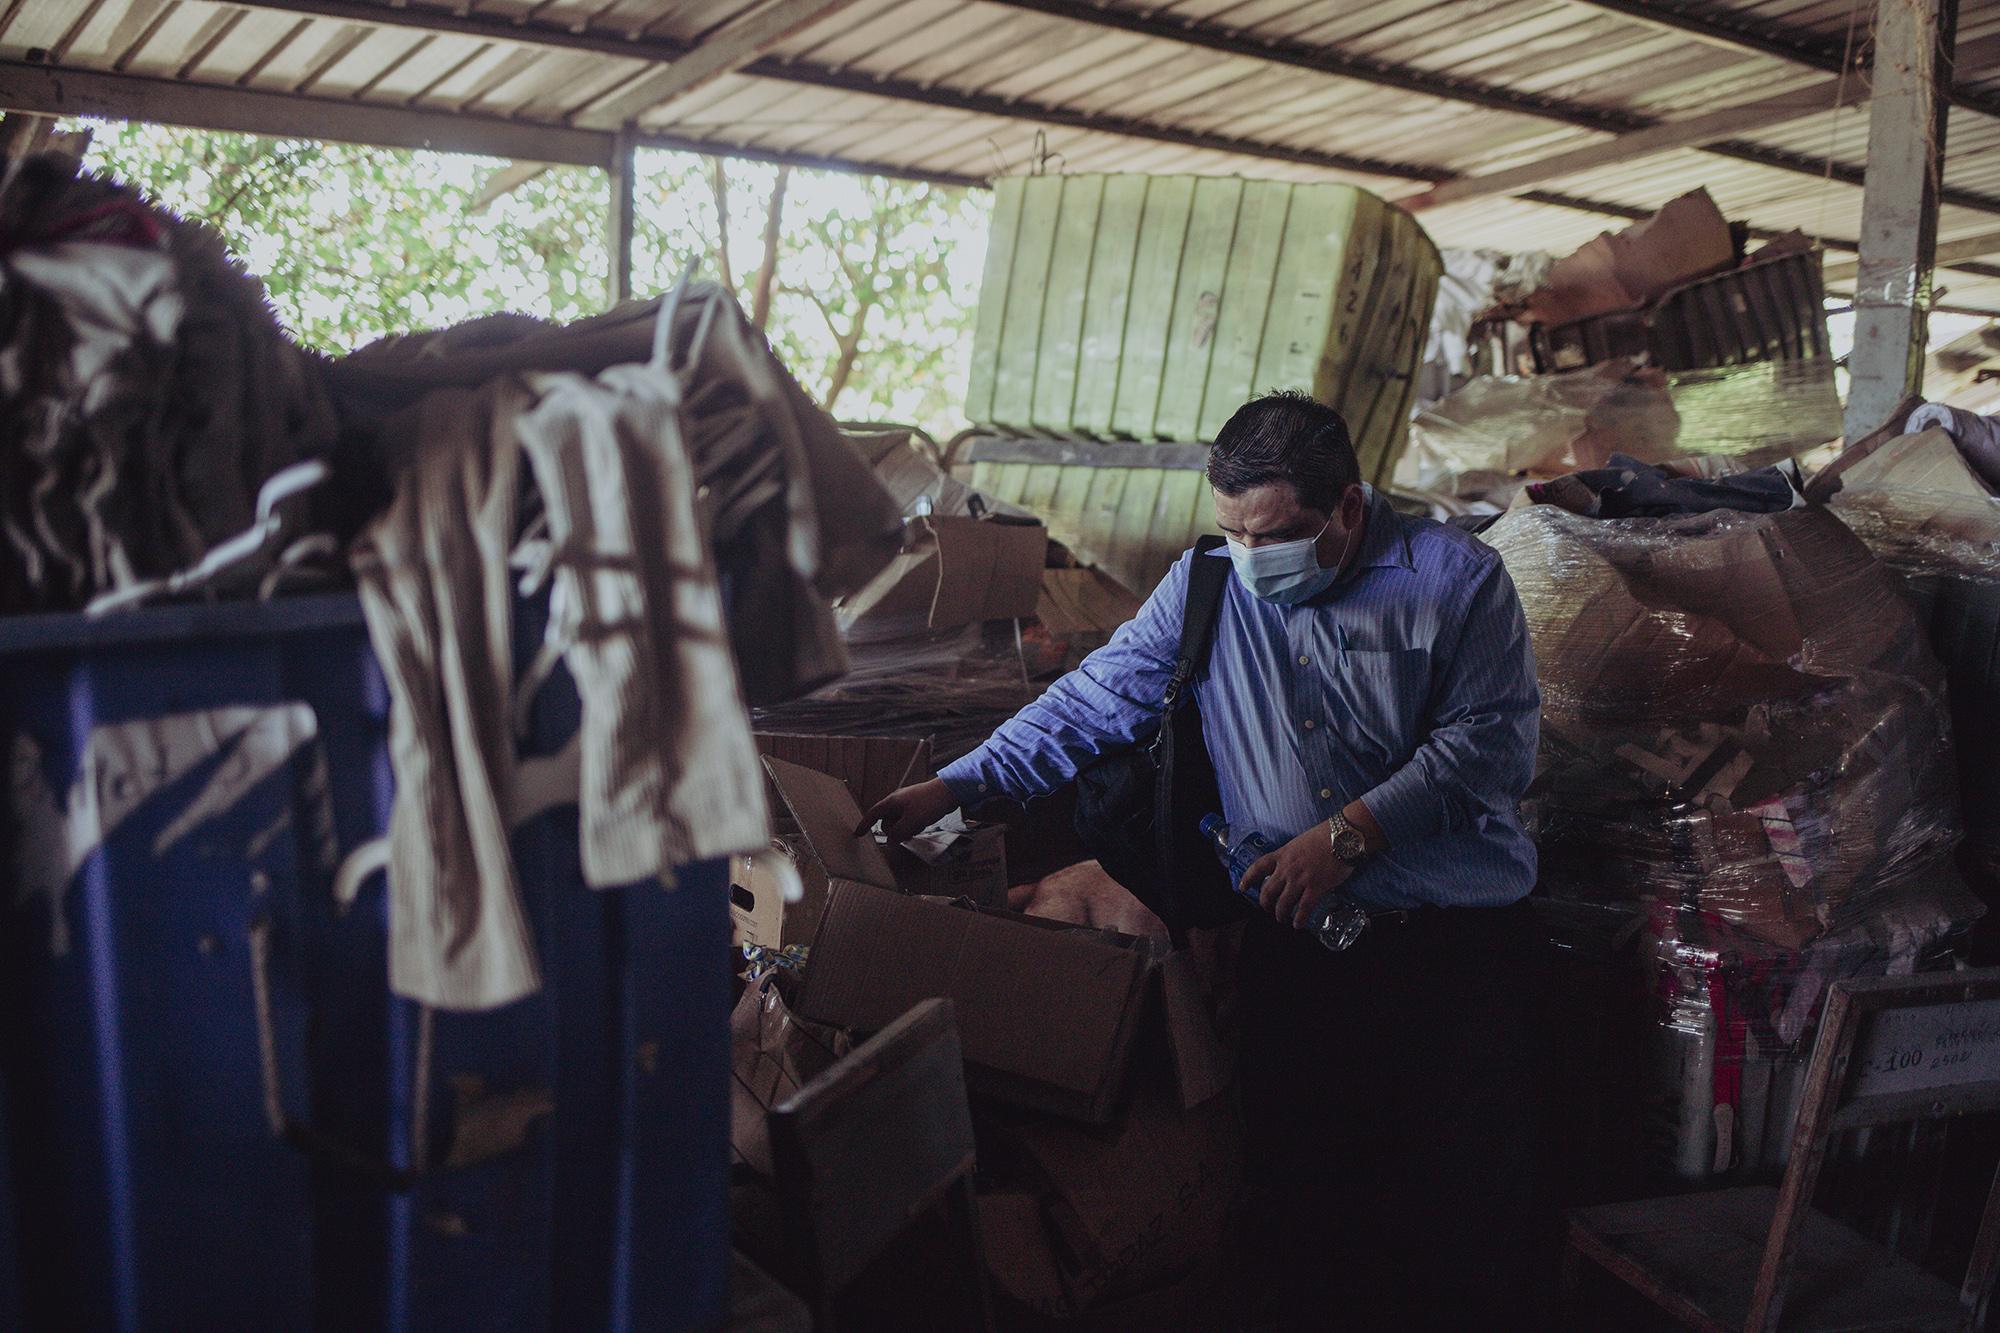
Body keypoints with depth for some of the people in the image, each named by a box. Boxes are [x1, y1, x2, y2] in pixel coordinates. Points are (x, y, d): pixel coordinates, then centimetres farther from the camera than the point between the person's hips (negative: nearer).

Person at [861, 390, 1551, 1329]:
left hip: (1459, 935, -2)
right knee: (1301, 1203, 3)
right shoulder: (1205, 586, 7)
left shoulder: (1456, 578, -2)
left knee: (1477, 1211, 0)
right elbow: (1094, 700, 8)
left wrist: (1349, 835, -14)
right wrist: (955, 786, 2)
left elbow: (1493, 738, -8)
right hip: (1295, 940, 2)